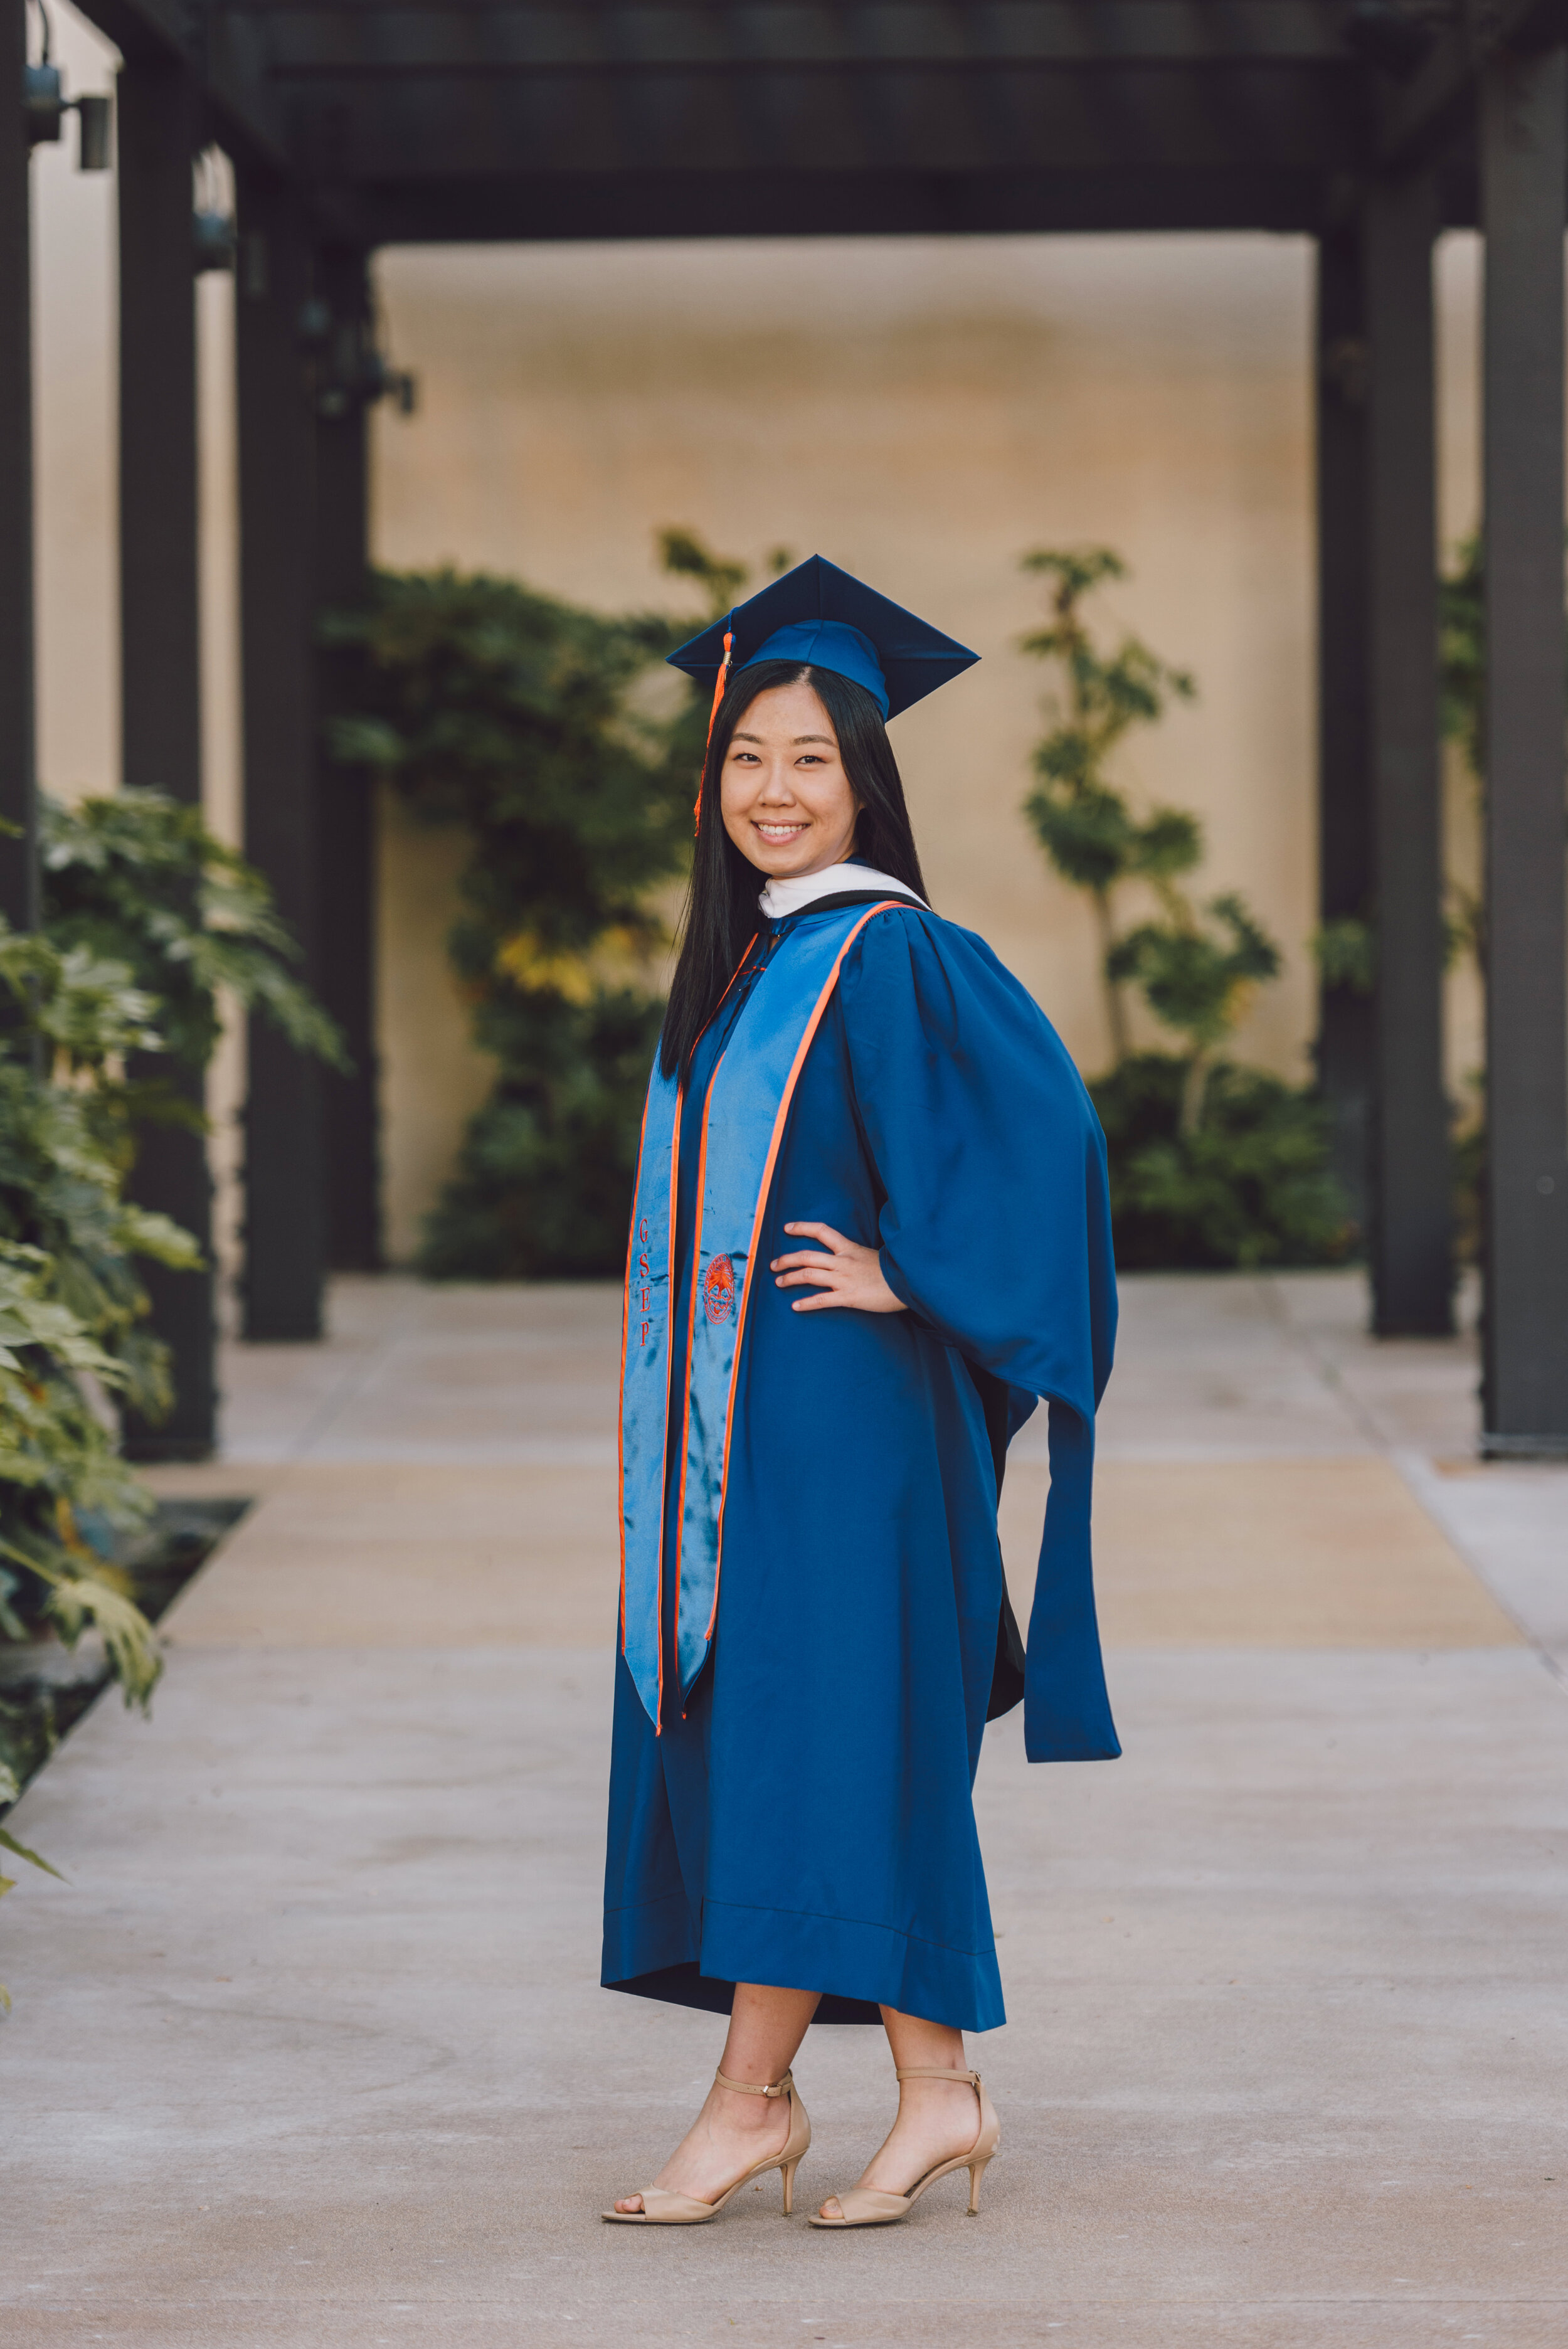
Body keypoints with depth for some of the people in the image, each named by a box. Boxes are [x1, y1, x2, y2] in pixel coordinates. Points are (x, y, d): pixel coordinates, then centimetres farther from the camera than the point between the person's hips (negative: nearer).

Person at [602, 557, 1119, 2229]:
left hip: (843, 1415, -9)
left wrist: (910, 1276, -18)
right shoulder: (740, 963, 15)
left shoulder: (893, 957, -11)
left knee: (806, 1733, -6)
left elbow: (1039, 1130, -22)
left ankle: (748, 2100, -2)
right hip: (738, 1416, 9)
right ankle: (933, 2094, 11)